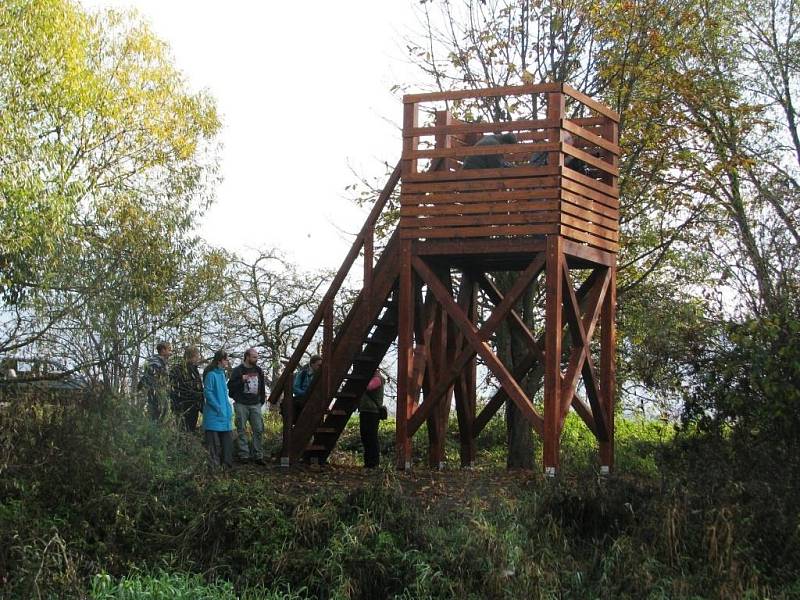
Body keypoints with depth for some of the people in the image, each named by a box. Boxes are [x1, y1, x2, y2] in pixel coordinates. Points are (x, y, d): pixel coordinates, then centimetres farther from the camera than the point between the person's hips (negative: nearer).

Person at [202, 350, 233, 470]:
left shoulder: (222, 374, 14)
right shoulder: (211, 375, -12)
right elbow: (207, 393, -16)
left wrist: (228, 408, 14)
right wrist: (219, 408, -17)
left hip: (224, 414, 8)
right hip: (214, 415, -8)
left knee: (227, 440, 9)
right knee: (214, 442, -3)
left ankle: (226, 463, 17)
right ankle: (214, 466, 2)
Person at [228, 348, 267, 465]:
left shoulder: (258, 370, 13)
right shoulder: (238, 370, -2)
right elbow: (230, 386, -6)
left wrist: (262, 401, 17)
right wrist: (241, 379, -20)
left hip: (255, 405, 4)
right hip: (241, 405, -4)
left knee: (259, 429, -2)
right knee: (241, 430, 0)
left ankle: (258, 455, 3)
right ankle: (244, 454, 5)